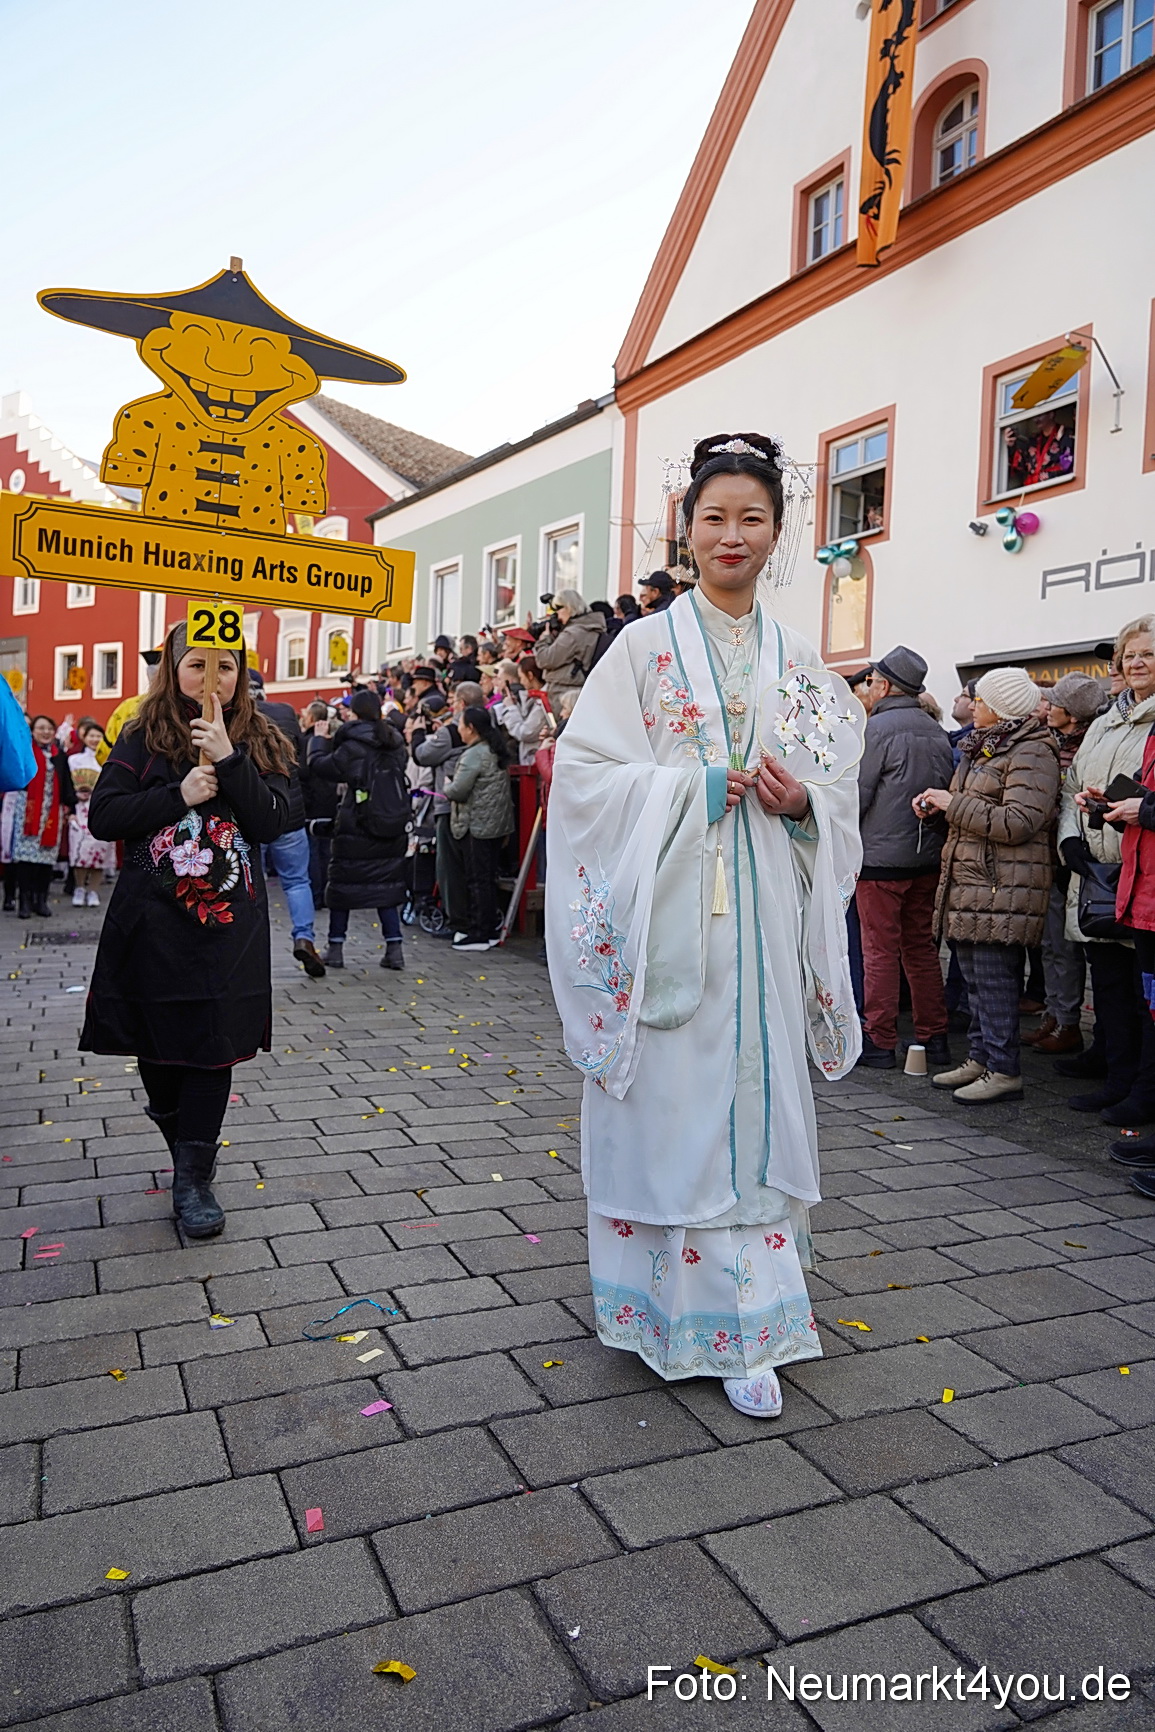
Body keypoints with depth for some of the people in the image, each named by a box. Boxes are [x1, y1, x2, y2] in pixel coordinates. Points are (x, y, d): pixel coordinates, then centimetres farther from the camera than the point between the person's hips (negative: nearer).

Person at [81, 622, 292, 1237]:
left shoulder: (259, 741, 5)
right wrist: (179, 795, -15)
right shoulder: (143, 736, 2)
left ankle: (193, 1180, 10)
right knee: (155, 1036, 11)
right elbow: (103, 816, -5)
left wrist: (228, 758, -17)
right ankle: (170, 1114, 42)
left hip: (228, 920, 0)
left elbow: (271, 822, -8)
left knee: (213, 1045, 0)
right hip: (152, 917, 0)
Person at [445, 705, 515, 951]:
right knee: (488, 879, 14)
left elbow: (458, 790, -19)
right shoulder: (495, 751, 12)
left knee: (478, 880, -3)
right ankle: (490, 929, 20)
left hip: (478, 826, -9)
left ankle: (479, 934, 1)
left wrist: (447, 786, 3)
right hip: (497, 823, 9)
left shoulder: (474, 754, -16)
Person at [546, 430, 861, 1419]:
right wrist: (698, 791, -14)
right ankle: (663, 1306, 19)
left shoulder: (795, 660, 13)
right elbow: (582, 768, -5)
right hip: (666, 911, -3)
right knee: (665, 1097, 0)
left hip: (764, 916, 3)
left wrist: (801, 803, -7)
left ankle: (744, 1330, 17)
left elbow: (842, 793, 15)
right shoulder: (648, 645, 2)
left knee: (752, 1099, 5)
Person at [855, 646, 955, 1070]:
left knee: (880, 950, -1)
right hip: (928, 856, 7)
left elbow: (856, 794, -11)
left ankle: (879, 1042, 4)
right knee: (921, 947, 13)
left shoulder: (878, 727, -11)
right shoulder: (937, 732, 10)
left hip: (881, 855, -7)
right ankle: (934, 1038, 17)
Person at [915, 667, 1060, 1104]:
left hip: (1002, 888, -10)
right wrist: (938, 804, 12)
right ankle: (979, 1059, 21)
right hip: (969, 882, 10)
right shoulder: (983, 748, 22)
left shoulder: (1031, 753, -10)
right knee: (975, 975, 13)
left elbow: (1018, 822, -20)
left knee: (995, 979, -7)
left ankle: (1004, 1071, 0)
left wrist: (953, 803, -13)